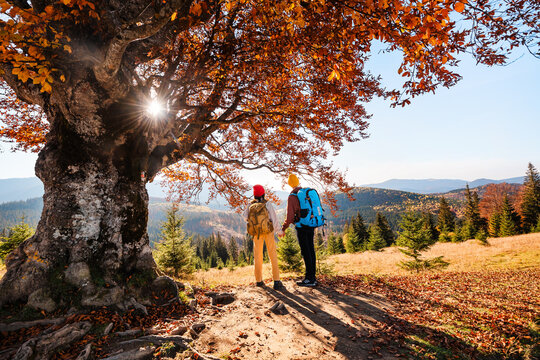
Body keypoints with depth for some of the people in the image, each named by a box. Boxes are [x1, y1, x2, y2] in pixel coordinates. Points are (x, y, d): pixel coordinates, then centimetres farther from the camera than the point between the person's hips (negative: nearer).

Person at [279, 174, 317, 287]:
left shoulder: (292, 197, -14)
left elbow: (290, 217, -17)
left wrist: (283, 230, -5)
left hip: (301, 228, -7)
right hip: (311, 226, 7)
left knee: (306, 252, -1)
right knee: (311, 251, 12)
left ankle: (309, 279, 6)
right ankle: (313, 277, 20)